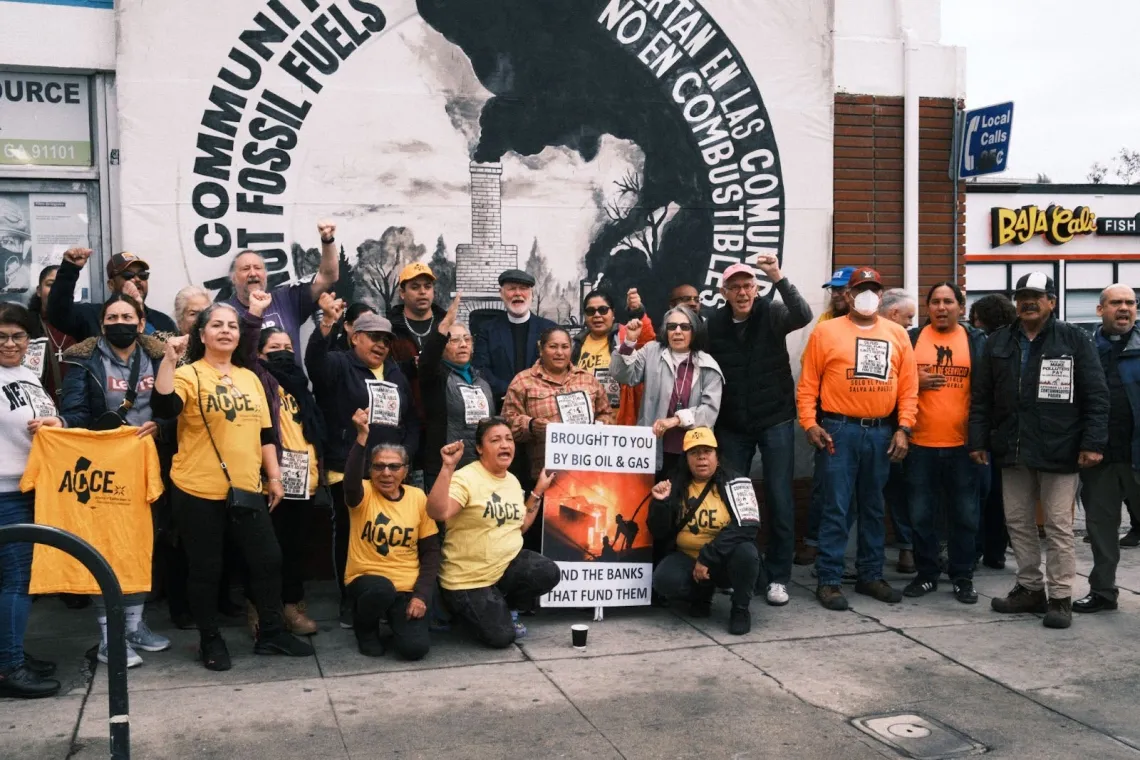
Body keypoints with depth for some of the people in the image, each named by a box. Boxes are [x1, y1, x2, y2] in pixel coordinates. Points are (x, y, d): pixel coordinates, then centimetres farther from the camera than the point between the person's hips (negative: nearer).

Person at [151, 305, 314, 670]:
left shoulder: (250, 378, 13)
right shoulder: (189, 374, -5)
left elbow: (265, 432, 16)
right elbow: (163, 407, -25)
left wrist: (274, 476, 12)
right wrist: (169, 360, -30)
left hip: (246, 489, 5)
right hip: (199, 491, -5)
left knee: (268, 559, 8)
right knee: (206, 568, 5)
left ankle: (271, 632, 24)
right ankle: (210, 639, 22)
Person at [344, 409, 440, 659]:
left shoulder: (419, 498, 1)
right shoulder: (363, 494, -6)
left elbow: (431, 551, 2)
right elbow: (351, 482, -32)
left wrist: (421, 594, -9)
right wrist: (362, 437, -44)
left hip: (408, 588, 2)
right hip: (366, 580, -1)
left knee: (415, 647, -21)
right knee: (382, 589, -37)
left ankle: (394, 619, 18)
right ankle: (365, 629, 0)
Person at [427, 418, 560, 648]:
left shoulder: (513, 480, 8)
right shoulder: (466, 478, -16)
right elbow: (437, 512, -33)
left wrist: (539, 491, 11)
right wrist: (448, 468, -39)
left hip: (509, 564, 6)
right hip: (468, 578, -6)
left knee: (548, 573, -21)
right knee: (501, 637, -15)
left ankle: (503, 607, 8)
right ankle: (464, 607, 18)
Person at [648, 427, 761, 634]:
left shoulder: (735, 484, -9)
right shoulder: (676, 485, -1)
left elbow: (747, 527, -23)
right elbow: (660, 534, -1)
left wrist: (707, 557, -27)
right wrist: (660, 503, -20)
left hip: (725, 561, -2)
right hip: (687, 558, 2)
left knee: (745, 551, -34)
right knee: (664, 580, -28)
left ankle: (740, 609, -6)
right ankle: (702, 594, 7)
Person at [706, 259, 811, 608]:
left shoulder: (772, 314, -6)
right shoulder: (714, 324, -2)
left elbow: (803, 316, -26)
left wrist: (779, 278, -38)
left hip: (775, 422, -2)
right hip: (732, 426, 2)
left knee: (780, 501, 2)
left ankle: (777, 577, 13)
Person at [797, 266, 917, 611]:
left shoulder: (897, 334, 8)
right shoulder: (826, 331, -1)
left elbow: (908, 386, 7)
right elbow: (808, 384, -1)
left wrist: (903, 428, -1)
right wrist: (810, 424, -9)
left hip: (881, 433, 4)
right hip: (839, 430, -4)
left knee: (873, 507, 13)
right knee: (836, 508, -3)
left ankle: (870, 575, 24)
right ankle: (828, 580, 3)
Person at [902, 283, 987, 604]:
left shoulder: (976, 340, 4)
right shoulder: (911, 339, 5)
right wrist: (915, 382, -11)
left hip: (963, 443, 0)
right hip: (920, 443, 0)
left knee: (964, 515, 7)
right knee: (921, 514, 6)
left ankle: (962, 577, 18)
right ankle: (926, 574, 19)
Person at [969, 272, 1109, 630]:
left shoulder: (1075, 339, -1)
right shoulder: (998, 343, 10)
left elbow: (1096, 396, -5)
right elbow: (981, 397, 11)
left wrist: (1093, 442, -12)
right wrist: (978, 440, 5)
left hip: (1059, 450, -4)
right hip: (1013, 450, 5)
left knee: (1058, 526, 1)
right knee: (1018, 521, 11)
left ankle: (1060, 597, 10)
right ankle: (1030, 588, 23)